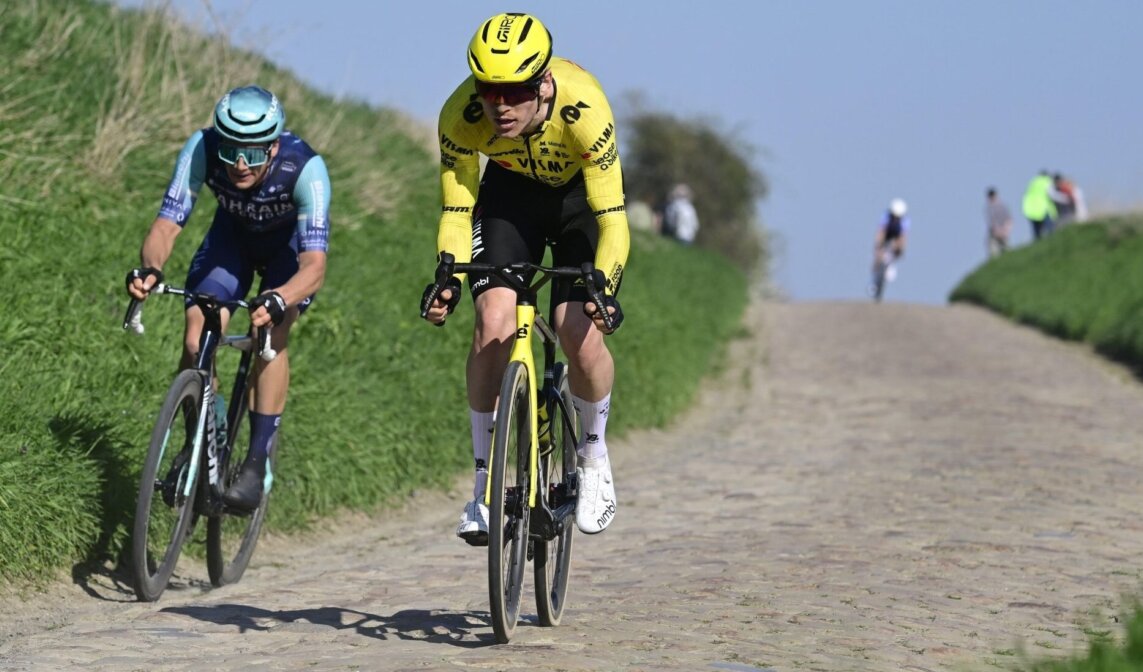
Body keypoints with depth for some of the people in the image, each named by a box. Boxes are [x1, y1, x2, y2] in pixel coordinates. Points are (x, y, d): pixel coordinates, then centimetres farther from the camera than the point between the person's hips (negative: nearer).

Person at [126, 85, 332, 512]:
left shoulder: (305, 168, -39)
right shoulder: (201, 150, -33)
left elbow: (314, 265, -44)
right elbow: (166, 225, -32)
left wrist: (277, 300, -64)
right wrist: (149, 268, -53)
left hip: (292, 243, -3)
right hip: (233, 235, 3)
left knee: (271, 332, -27)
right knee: (196, 340, -14)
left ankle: (258, 462, -18)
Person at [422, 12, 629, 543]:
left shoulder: (583, 107, -38)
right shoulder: (461, 116, -31)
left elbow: (612, 220, -34)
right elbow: (456, 212, -19)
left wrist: (604, 286, -50)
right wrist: (446, 278, -37)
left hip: (581, 195, -2)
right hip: (510, 191, 2)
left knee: (579, 331, -19)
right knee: (493, 325, -19)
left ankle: (593, 456, 10)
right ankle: (484, 483, -5)